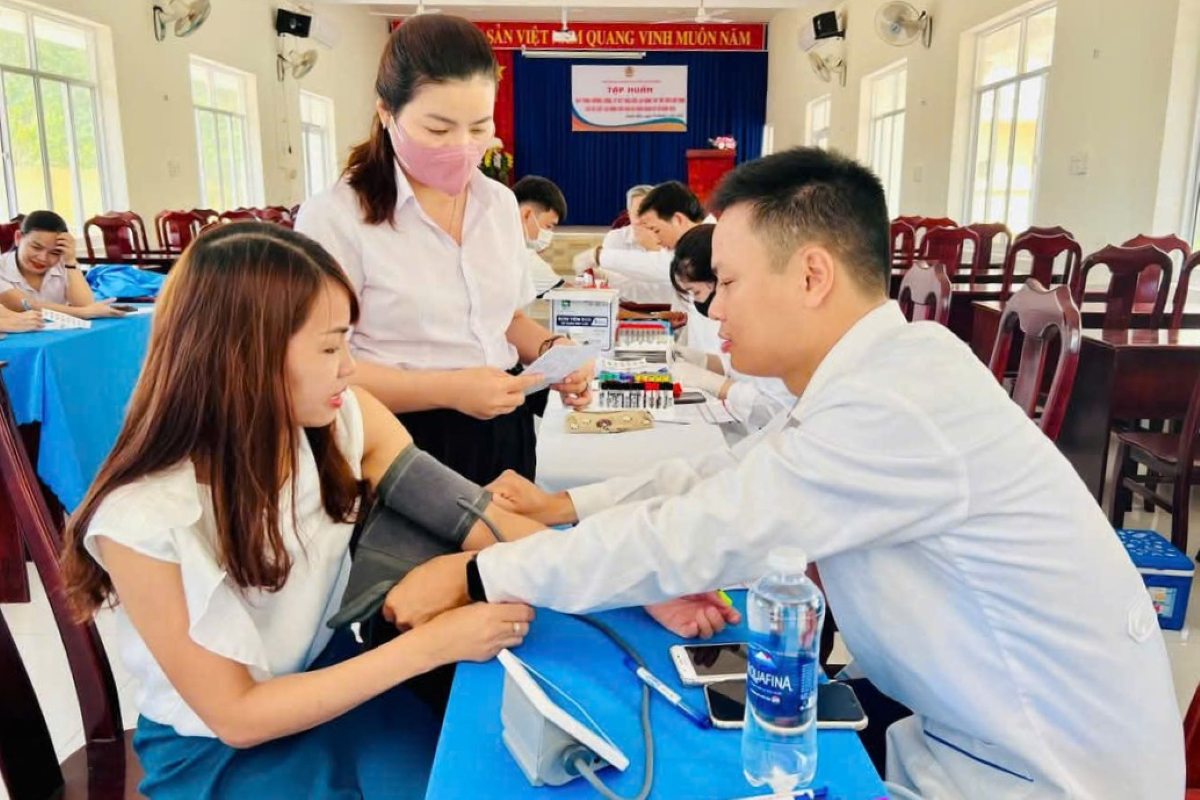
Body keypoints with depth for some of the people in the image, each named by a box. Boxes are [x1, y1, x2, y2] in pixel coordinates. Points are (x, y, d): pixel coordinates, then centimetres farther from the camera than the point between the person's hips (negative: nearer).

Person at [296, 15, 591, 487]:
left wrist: (550, 349, -5)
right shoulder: (334, 217, -15)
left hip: (502, 433, 6)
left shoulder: (500, 203, 5)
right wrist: (448, 389, -25)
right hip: (405, 444, -5)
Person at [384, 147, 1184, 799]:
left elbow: (689, 539, -28)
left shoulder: (895, 407, -30)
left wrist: (475, 575, -18)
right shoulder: (884, 370, -1)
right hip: (989, 729, 7)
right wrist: (567, 504, 1)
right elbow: (727, 478, 5)